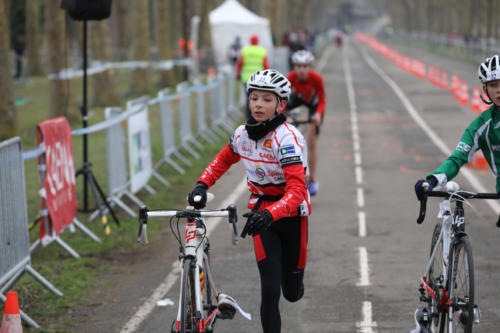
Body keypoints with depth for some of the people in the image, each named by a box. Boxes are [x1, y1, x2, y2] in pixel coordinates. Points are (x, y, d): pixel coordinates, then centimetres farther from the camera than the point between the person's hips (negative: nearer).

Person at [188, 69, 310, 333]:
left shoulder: (288, 138, -24)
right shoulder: (243, 133, -6)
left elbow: (297, 190, -33)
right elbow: (223, 159, 16)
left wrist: (271, 214, -50)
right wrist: (202, 185, -1)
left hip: (291, 214, -3)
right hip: (261, 213, 3)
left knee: (292, 293, 12)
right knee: (269, 291, -11)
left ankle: (293, 280, 49)